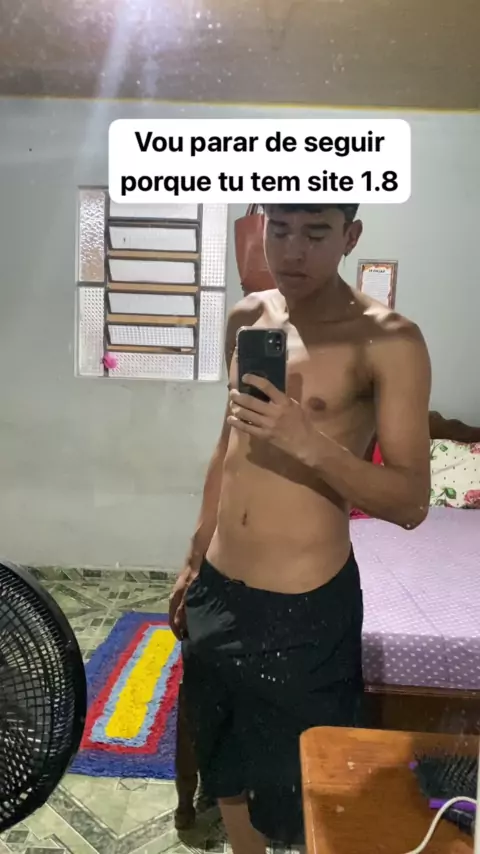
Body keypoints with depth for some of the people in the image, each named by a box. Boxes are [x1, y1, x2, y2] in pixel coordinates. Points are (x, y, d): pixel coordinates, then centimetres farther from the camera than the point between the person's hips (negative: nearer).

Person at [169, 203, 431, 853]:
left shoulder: (388, 341, -15)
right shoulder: (247, 318, 4)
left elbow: (412, 502, -15)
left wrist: (307, 442, -31)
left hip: (305, 606, -5)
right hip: (218, 592, 6)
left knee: (300, 790, 17)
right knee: (226, 766, 26)